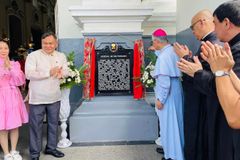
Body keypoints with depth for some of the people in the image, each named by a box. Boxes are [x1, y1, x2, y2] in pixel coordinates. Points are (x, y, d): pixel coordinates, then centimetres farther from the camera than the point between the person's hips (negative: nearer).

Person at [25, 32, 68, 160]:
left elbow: (66, 71, 5)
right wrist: (49, 72, -23)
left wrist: (60, 73, -19)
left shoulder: (61, 56, 9)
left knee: (53, 124, 16)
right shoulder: (33, 56, -8)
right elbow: (29, 74, -19)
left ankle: (51, 147, 34)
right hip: (37, 98, -4)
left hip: (55, 97, 5)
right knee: (36, 126, 4)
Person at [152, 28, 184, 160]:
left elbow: (164, 79, -22)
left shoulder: (163, 56, -20)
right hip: (176, 90, 9)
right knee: (175, 122, 19)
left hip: (168, 93, -9)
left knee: (169, 124, 3)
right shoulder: (173, 50, 6)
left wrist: (160, 99, -17)